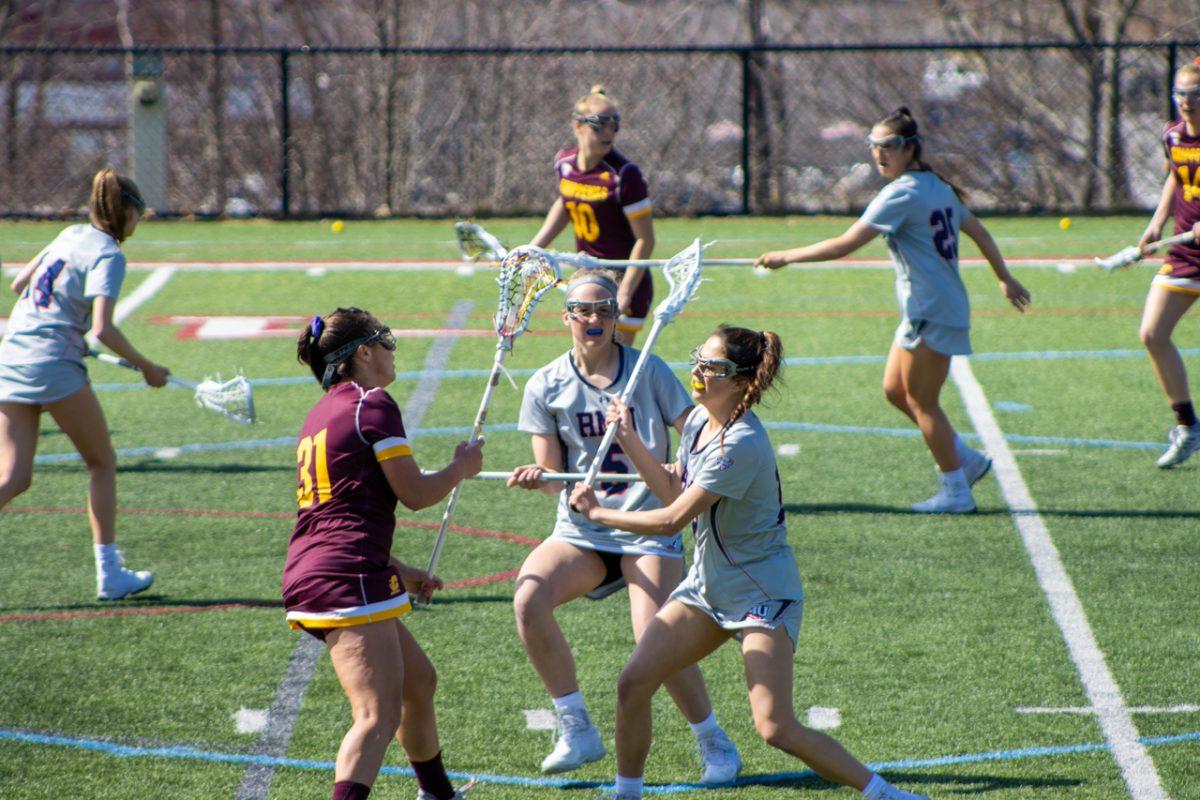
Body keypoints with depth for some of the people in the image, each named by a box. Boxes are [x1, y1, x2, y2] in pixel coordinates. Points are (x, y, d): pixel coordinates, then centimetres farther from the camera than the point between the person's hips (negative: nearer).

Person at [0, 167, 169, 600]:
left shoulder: (71, 236, 16)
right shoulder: (107, 255, -7)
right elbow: (103, 329, -18)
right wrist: (147, 368, -7)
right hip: (53, 363, -7)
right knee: (103, 463, 10)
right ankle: (110, 573, 11)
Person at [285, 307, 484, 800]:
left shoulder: (323, 413, 21)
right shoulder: (372, 405, -6)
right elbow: (415, 492, -8)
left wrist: (398, 571, 28)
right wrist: (462, 467, 12)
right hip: (348, 580, -10)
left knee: (418, 681, 27)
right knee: (379, 717, -17)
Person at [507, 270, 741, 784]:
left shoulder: (648, 371, -2)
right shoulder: (546, 387, 3)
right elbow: (554, 477, 3)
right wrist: (536, 478, -21)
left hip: (649, 526, -3)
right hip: (581, 529, 3)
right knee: (529, 598, -25)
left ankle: (714, 744, 5)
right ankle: (576, 731, -12)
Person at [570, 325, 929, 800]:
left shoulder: (741, 445, -26)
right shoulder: (698, 422, 3)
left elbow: (672, 520, -24)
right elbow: (672, 490, 17)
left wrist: (599, 512, -12)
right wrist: (628, 439, 8)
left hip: (762, 595, -9)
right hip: (707, 585, 9)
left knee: (776, 729, -17)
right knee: (633, 683, -2)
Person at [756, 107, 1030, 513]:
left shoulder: (902, 194, -18)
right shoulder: (938, 187, 10)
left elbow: (843, 245, -21)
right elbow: (979, 232, 20)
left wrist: (786, 256, -13)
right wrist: (1006, 278, 32)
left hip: (931, 314, -9)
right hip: (923, 310, 9)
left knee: (921, 401, 0)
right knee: (895, 389, 15)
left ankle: (955, 491, 8)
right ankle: (966, 459, 21)